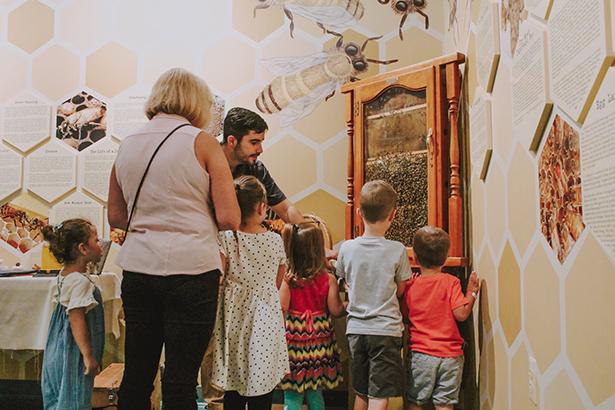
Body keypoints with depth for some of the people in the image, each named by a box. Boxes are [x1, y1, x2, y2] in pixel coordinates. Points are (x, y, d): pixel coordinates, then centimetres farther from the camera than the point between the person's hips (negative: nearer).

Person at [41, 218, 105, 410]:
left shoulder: (65, 274, 8)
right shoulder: (81, 281, -22)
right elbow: (77, 320, -25)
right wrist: (88, 355, -24)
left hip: (59, 350, 10)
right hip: (73, 354, -10)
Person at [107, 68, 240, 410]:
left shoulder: (128, 145, 9)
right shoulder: (201, 141, -5)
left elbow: (116, 216, 16)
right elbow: (230, 218, -9)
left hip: (138, 269, 5)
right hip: (190, 269, -5)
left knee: (137, 373, 16)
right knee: (180, 380, 4)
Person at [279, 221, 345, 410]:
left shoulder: (287, 280, -11)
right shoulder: (328, 280, -8)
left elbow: (281, 311, -14)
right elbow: (336, 310, -4)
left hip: (293, 343, -2)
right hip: (319, 345, 2)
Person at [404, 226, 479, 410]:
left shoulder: (410, 286, -2)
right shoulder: (450, 282, -7)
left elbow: (405, 317, 6)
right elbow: (461, 314, -13)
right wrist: (471, 292, 1)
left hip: (421, 353, 1)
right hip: (450, 354, 0)